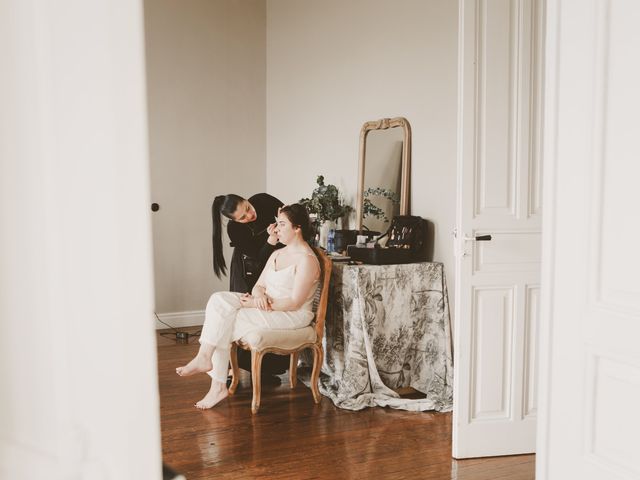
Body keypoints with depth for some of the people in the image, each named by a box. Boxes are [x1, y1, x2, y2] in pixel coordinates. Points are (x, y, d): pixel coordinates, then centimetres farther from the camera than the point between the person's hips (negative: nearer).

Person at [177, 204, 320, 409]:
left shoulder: (306, 260, -14)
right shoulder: (277, 254, 15)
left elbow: (294, 303, -19)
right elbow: (259, 285, 13)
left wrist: (257, 303, -18)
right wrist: (259, 294, -12)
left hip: (292, 316, -8)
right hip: (266, 307, 8)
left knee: (225, 324, -21)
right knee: (219, 300, -16)